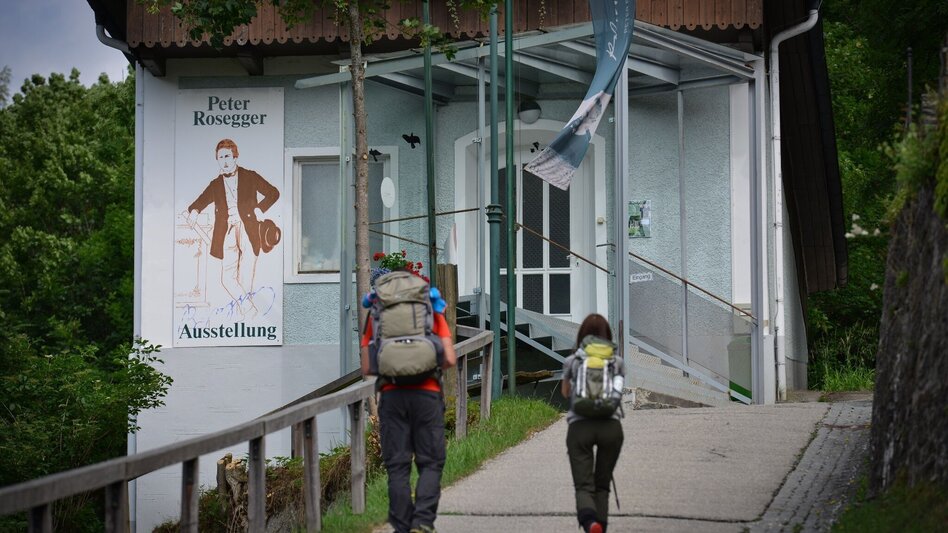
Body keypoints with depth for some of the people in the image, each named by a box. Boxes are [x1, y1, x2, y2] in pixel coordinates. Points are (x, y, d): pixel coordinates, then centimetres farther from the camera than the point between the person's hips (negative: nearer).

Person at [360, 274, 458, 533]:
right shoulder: (432, 312, 8)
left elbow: (367, 368, 6)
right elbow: (450, 359, 1)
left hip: (392, 395, 1)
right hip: (427, 394, -1)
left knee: (397, 466, 6)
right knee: (430, 463, 6)